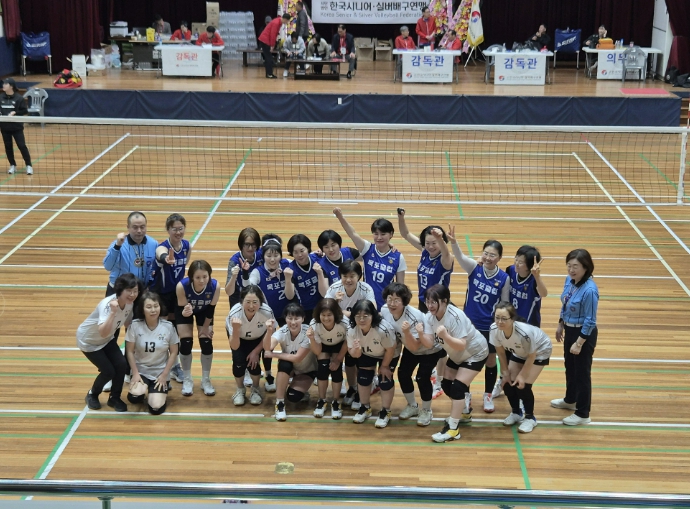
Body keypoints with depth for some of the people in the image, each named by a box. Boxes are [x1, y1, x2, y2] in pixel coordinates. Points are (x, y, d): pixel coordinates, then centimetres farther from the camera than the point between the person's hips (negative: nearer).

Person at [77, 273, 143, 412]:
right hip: (88, 340, -6)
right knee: (108, 371, -11)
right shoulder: (107, 304, -37)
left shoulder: (130, 303, -16)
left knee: (122, 366, -9)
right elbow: (103, 333, -50)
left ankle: (114, 398, 15)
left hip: (107, 339, 6)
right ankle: (92, 395, 19)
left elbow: (128, 323, 5)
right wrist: (113, 312, -57)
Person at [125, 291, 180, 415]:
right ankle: (141, 391, 10)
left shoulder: (168, 327, -10)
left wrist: (164, 375, -6)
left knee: (156, 408, -15)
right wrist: (135, 373, -10)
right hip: (140, 370, 0)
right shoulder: (135, 325, -12)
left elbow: (173, 352, -2)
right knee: (135, 397, -28)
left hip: (160, 372, 0)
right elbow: (130, 351, -4)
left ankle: (162, 390, 20)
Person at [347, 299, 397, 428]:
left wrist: (384, 366, -12)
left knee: (385, 380, -8)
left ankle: (385, 411, 12)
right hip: (366, 354, 4)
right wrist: (356, 350, -42)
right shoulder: (352, 330, -28)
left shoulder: (383, 329, -43)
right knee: (362, 378, 3)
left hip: (388, 355, -4)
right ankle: (365, 408, 26)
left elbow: (390, 349, -25)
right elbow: (354, 355, -17)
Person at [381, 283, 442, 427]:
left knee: (422, 377, -14)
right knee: (403, 374, 2)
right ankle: (412, 406, 27)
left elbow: (414, 347, -36)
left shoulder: (414, 317, -39)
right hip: (410, 348, 6)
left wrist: (406, 332, -51)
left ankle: (426, 411, 10)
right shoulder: (384, 310, -22)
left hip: (431, 350, -6)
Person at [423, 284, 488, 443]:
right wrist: (421, 334, -39)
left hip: (476, 353, -8)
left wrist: (445, 336, -54)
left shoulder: (455, 317, -35)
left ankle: (453, 429, -9)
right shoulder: (430, 317, -16)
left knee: (458, 386, -16)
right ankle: (465, 413, 38)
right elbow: (430, 344, -20)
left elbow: (461, 345, -39)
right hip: (457, 355, 8)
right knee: (447, 385, 11)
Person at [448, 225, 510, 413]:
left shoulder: (504, 278, -11)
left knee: (490, 361, 13)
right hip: (469, 324, 1)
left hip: (490, 327, -1)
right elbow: (460, 256, -29)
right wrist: (453, 242, -50)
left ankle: (488, 395, 33)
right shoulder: (474, 268, -10)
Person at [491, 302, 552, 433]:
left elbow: (531, 356, -24)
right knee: (508, 382, -1)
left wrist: (522, 375, -17)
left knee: (523, 385, -12)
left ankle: (530, 418, 10)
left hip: (539, 352, -5)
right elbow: (500, 351, -10)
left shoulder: (524, 332, -44)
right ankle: (516, 413, 25)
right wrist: (505, 372, -7)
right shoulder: (494, 329, -30)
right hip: (517, 352, 5)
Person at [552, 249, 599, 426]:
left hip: (584, 334, -8)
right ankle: (570, 400, 48)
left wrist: (579, 343, -20)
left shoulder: (589, 290, -28)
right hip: (570, 330, 8)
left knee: (582, 372, 5)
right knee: (569, 367, 25)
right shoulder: (569, 280, -5)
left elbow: (590, 321, -23)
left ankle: (582, 414, 20)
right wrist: (561, 326, 17)